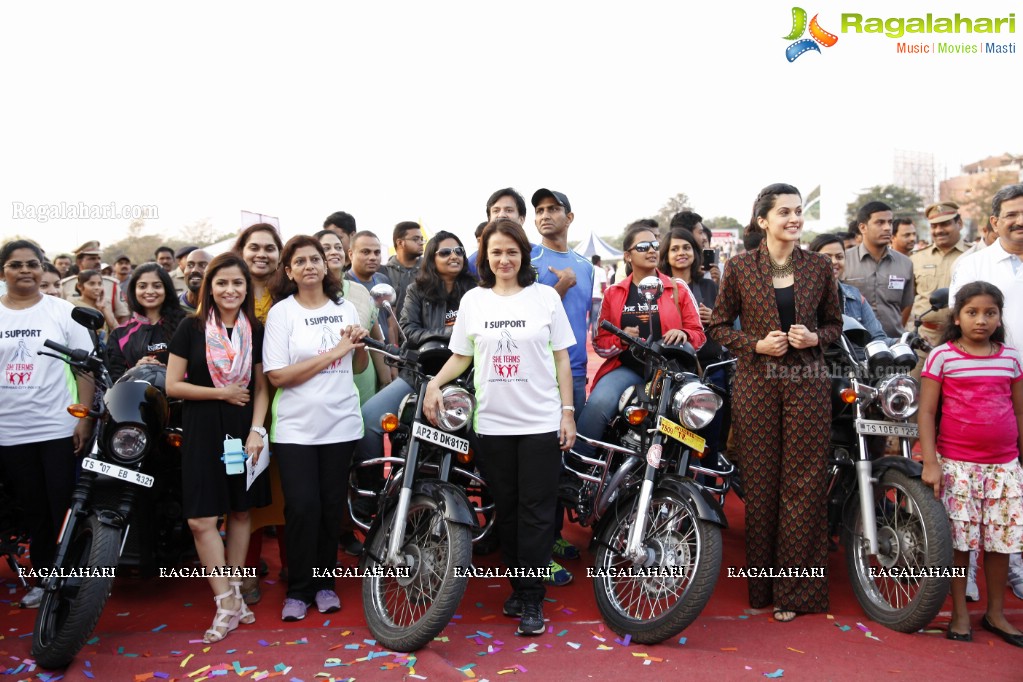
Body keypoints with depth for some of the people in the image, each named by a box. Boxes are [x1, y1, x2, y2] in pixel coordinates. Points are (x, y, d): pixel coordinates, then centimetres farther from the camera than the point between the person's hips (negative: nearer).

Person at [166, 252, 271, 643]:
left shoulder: (255, 330, 5)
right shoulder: (191, 328, -1)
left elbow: (261, 387, 6)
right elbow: (173, 386, -3)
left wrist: (257, 430, -6)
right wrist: (223, 393, -9)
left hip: (244, 428, 2)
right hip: (202, 430, -2)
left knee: (240, 511, 8)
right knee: (202, 519, -6)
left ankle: (234, 593, 22)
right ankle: (227, 604, 3)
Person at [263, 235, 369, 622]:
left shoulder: (346, 308, 8)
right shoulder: (281, 312, -2)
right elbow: (277, 375, -12)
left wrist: (359, 345, -5)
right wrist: (333, 353, -15)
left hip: (341, 423, 3)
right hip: (296, 427, -3)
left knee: (332, 507, 8)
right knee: (302, 507, -5)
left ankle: (324, 583, 24)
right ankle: (298, 590, 12)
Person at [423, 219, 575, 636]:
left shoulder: (545, 296, 2)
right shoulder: (473, 300, 6)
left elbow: (561, 357, 3)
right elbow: (461, 356, 11)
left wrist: (568, 412, -2)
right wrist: (434, 383, -6)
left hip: (541, 422, -2)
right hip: (492, 423, 2)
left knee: (536, 512, 0)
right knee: (505, 511, 11)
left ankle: (531, 601, 10)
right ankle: (518, 586, 27)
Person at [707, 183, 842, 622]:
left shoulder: (819, 268, 7)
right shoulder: (739, 268, 2)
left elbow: (834, 323, 15)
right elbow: (719, 326, 5)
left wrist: (815, 337, -6)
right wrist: (757, 344, -10)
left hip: (808, 382, 1)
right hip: (756, 382, -1)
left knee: (804, 485, 1)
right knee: (760, 484, 4)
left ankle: (796, 589, 14)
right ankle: (761, 585, 19)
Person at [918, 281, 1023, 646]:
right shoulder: (942, 356, -5)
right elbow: (926, 412, -6)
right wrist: (930, 463, -11)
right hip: (956, 463, -3)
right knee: (958, 538, 2)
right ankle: (959, 613, 18)